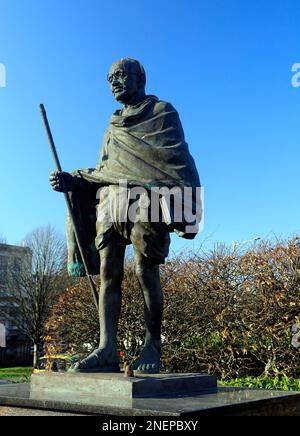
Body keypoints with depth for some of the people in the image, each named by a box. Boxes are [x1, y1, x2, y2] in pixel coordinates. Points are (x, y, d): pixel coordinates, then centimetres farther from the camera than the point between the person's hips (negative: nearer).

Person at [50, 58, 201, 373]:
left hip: (146, 201, -5)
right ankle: (107, 350, -7)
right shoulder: (113, 127, 28)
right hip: (109, 202, 6)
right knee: (108, 272, -5)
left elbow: (181, 163, 0)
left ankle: (152, 348, -1)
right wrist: (71, 181, 8)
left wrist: (187, 211, -12)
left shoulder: (162, 112, 10)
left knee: (146, 272, -10)